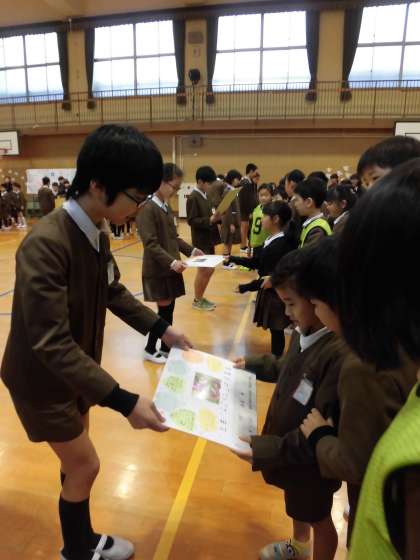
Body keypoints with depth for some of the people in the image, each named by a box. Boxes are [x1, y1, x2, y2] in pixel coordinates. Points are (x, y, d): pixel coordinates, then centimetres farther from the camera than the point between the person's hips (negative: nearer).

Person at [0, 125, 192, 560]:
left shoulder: (97, 235, -5)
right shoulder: (45, 245, -33)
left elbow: (114, 293, 9)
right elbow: (51, 343, -34)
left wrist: (161, 329, 1)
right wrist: (123, 401, -37)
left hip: (75, 370, 7)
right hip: (43, 380, -7)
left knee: (77, 462, 23)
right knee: (84, 465, 9)